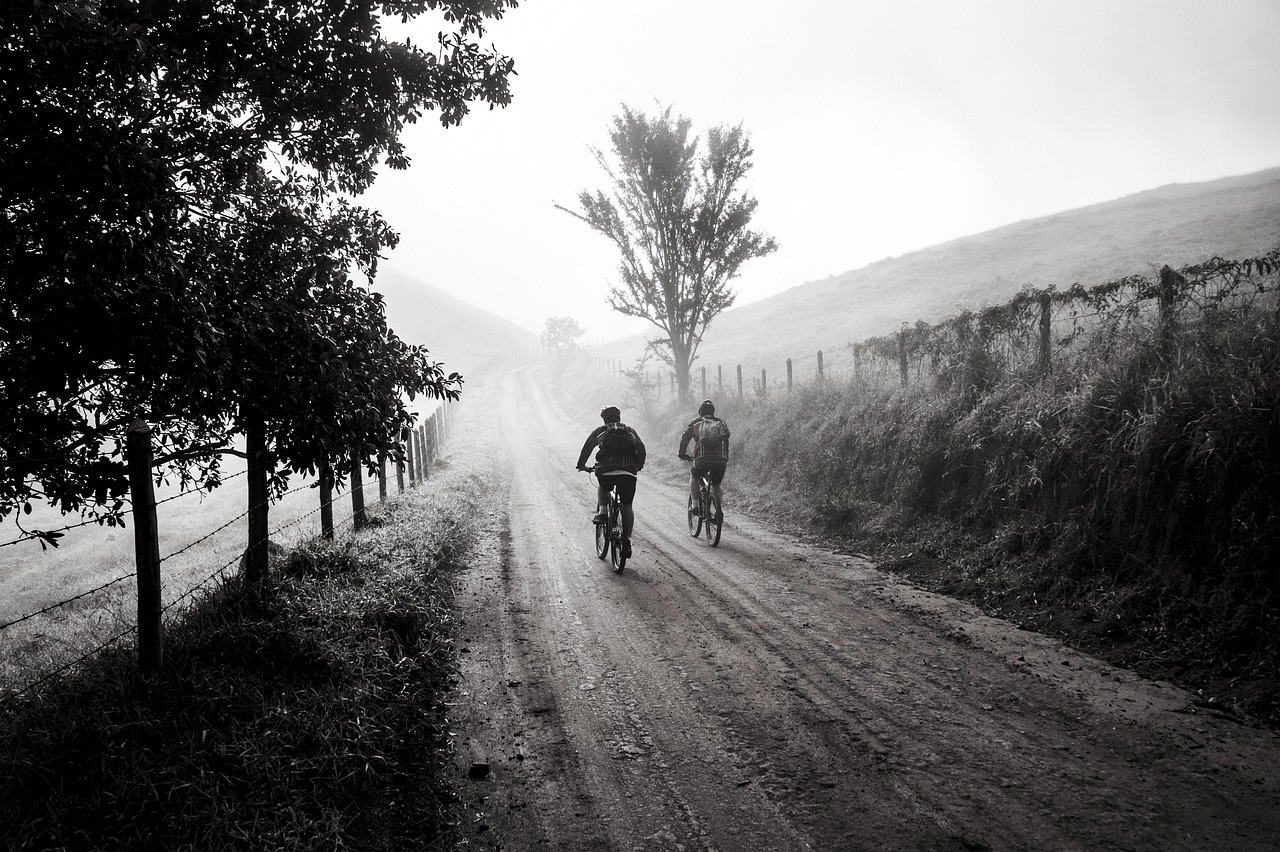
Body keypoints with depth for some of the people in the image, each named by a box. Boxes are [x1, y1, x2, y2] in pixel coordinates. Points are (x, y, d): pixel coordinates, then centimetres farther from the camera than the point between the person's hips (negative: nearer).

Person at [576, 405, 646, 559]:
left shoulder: (600, 431, 18)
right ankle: (627, 541, 1)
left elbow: (587, 446, 14)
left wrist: (581, 465, 26)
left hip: (606, 470, -1)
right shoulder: (630, 431, 24)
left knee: (603, 488, 34)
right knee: (627, 506, 10)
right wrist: (639, 466, 35)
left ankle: (601, 513, 12)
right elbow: (641, 448, 22)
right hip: (629, 472, 1)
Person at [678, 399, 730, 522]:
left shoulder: (695, 423, 15)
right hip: (720, 460, 2)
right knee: (716, 485, 25)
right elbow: (726, 440, 23)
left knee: (693, 476, 28)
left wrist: (681, 453, 25)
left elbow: (685, 437, 12)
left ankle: (696, 505, 15)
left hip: (702, 459, -2)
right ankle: (720, 510, 6)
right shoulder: (721, 423, 21)